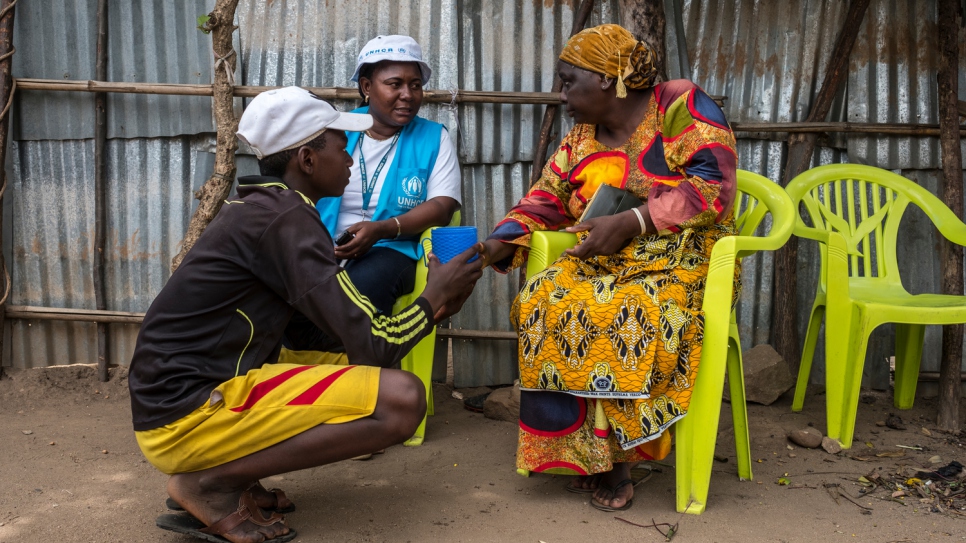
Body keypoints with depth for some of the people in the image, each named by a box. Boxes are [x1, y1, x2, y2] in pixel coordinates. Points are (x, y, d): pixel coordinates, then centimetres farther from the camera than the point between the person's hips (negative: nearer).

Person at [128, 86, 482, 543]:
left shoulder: (258, 209, 14)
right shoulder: (286, 217, -16)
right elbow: (374, 346, -17)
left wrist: (432, 308, 13)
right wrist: (434, 297, 1)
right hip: (190, 414, -10)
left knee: (358, 374, 18)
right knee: (401, 399, -18)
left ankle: (227, 472, 6)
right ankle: (212, 482, -10)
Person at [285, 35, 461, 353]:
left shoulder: (434, 138, 10)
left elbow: (442, 205, -1)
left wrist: (382, 229, -18)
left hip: (390, 249, -1)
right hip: (323, 248, 2)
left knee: (361, 289, -37)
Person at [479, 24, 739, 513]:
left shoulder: (681, 106, -4)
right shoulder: (580, 141, 14)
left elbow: (713, 185, -15)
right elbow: (540, 207, 11)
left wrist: (629, 223, -21)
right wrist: (495, 246, -9)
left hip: (682, 260, -5)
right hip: (602, 264, 5)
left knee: (631, 316, -35)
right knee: (542, 304, -23)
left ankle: (606, 453, -14)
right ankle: (597, 458, -15)